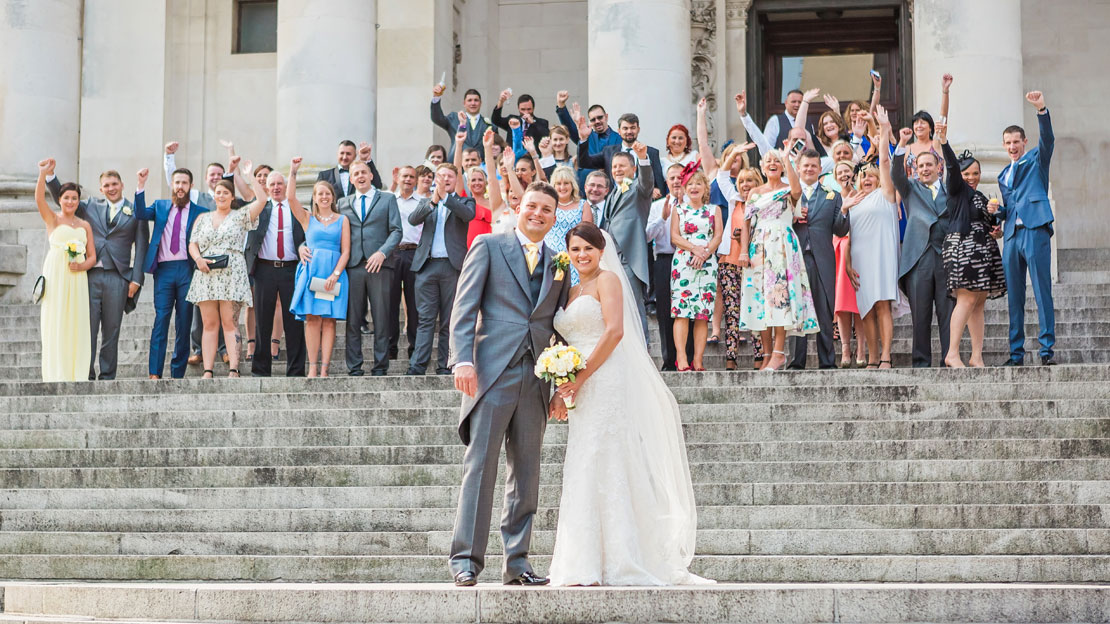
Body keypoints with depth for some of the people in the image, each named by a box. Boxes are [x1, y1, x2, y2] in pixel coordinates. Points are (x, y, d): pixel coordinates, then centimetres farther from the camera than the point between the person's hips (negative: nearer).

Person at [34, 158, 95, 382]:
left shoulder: (85, 226, 15)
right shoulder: (52, 219, 6)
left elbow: (92, 256, 13)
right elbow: (39, 199, -13)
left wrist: (82, 265, -9)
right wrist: (43, 174, -26)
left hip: (77, 279, 3)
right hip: (55, 278, -3)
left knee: (76, 325, 2)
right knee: (55, 324, -4)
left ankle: (76, 374, 6)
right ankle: (56, 375, -2)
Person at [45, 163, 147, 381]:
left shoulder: (135, 211, 7)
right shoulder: (91, 206, 14)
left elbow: (141, 247, 4)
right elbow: (61, 199, 12)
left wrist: (136, 279, -4)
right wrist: (49, 175, -4)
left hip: (117, 277, -1)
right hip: (89, 275, 1)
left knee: (111, 331, 3)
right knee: (87, 328, -1)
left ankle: (107, 377, 9)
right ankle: (86, 376, 3)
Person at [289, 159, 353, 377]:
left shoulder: (342, 220, 11)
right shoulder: (307, 218, 14)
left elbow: (346, 251, 4)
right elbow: (291, 198, -1)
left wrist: (335, 274, -8)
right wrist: (293, 172, -5)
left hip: (335, 272, 0)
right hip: (311, 270, 0)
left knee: (329, 320, -4)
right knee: (312, 318, -6)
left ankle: (324, 369, -5)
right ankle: (312, 367, -5)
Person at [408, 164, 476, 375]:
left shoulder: (464, 202, 12)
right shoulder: (426, 203, 17)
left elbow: (468, 215, -12)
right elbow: (412, 219, -3)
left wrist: (445, 197, -19)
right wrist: (432, 201, -18)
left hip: (452, 266, -1)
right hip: (427, 265, 1)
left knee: (449, 321, 2)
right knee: (425, 318, -3)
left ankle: (445, 366, 5)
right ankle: (417, 365, -8)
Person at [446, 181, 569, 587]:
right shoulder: (488, 246, 6)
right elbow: (465, 306, -2)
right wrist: (463, 359, -14)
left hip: (536, 379, 5)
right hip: (493, 371, -4)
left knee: (526, 473, 6)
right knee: (481, 463, -8)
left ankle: (516, 561, 11)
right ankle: (466, 557, -7)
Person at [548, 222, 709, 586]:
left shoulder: (607, 279, -1)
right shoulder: (572, 292, 23)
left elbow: (614, 330, -14)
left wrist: (580, 379, -16)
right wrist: (562, 391, 5)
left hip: (607, 381, -8)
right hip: (584, 391, 8)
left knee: (604, 470, -10)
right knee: (584, 472, 4)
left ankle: (616, 565, -8)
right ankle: (587, 568, 6)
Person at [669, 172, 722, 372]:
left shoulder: (714, 210, 16)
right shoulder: (678, 210, 14)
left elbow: (718, 235, 6)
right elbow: (674, 237, 4)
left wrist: (705, 252, -11)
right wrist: (694, 248, -11)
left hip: (707, 264, 1)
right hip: (682, 263, -1)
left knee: (703, 313, -5)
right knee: (681, 310, -13)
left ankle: (698, 359, -8)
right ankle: (681, 358, -18)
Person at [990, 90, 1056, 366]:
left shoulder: (1036, 159, 8)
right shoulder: (1004, 175, 25)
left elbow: (1048, 139, -11)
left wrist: (1042, 110, -27)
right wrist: (997, 211, 7)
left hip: (1035, 231, -6)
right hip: (1011, 236, 6)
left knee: (1042, 291, -8)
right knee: (1014, 296, 5)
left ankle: (1047, 349, -8)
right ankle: (1016, 353, 7)